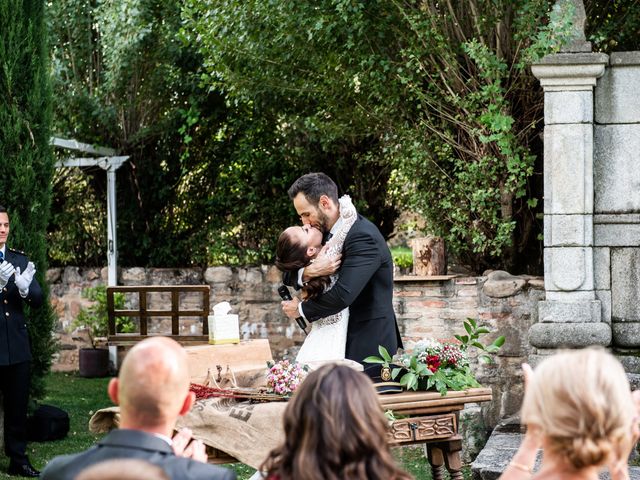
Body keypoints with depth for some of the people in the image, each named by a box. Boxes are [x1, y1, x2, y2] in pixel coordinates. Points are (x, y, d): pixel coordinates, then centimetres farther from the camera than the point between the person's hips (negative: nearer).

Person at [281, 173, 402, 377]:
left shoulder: (363, 237, -18)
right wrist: (306, 273, -14)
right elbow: (289, 276, 11)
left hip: (369, 348, -8)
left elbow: (342, 295, -27)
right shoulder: (327, 233, 11)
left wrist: (301, 309, -10)